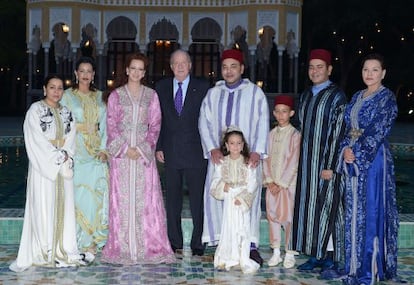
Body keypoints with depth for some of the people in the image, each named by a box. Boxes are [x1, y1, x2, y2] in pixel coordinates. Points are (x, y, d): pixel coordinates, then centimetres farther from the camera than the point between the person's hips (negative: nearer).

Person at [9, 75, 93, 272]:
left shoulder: (66, 112, 14)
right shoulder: (35, 110, -2)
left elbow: (70, 138, 6)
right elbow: (36, 139, -10)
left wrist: (65, 155, -11)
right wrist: (57, 156, -12)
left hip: (64, 166, 5)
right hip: (43, 165, -5)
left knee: (64, 206, 4)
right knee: (44, 207, -5)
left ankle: (63, 249, 9)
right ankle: (44, 253, -2)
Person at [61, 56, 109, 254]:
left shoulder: (99, 97, 13)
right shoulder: (67, 96, 4)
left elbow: (104, 126, 9)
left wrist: (104, 149, -1)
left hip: (97, 152, 3)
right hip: (76, 151, -3)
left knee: (97, 193, -1)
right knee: (77, 193, -6)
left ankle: (93, 239, 8)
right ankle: (78, 240, 2)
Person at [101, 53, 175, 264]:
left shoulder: (151, 95, 9)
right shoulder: (116, 95, 7)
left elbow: (155, 125, 5)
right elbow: (111, 125, 2)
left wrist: (142, 149, -7)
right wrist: (125, 148, -10)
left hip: (144, 153, 1)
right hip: (121, 153, 0)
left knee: (146, 199, -1)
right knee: (122, 199, 0)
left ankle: (150, 246, 5)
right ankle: (122, 247, 6)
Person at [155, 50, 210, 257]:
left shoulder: (202, 87, 3)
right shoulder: (161, 88, 9)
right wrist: (158, 147, 2)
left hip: (196, 152, -2)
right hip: (171, 153, 2)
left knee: (198, 199, 0)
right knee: (172, 199, 8)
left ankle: (198, 244, 10)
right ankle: (175, 244, 17)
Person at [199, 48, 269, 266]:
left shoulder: (255, 92, 6)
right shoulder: (212, 94, 14)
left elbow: (262, 124, -1)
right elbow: (204, 123, 6)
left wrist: (257, 151, -13)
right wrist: (212, 148, -9)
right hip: (219, 154, 2)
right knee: (216, 195, -5)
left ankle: (251, 245, -3)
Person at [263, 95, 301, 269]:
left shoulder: (294, 135, -6)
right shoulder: (271, 134, 9)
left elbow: (293, 162, -10)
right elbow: (266, 158, 7)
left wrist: (281, 183, -12)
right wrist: (270, 181, -4)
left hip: (288, 183, -5)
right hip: (272, 183, 5)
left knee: (288, 217, -4)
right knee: (272, 215, 7)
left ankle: (289, 253, 6)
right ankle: (276, 252, 15)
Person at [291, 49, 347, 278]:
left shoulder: (337, 96, -7)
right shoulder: (305, 96, 12)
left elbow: (338, 133, -12)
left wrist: (330, 166, -17)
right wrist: (301, 160, 11)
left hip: (327, 162, -6)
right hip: (307, 161, 7)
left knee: (327, 208, -3)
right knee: (309, 206, 8)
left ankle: (330, 260, 5)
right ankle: (315, 256, 18)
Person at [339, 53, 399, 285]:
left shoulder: (387, 98, -6)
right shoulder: (357, 97, 15)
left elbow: (378, 131, -14)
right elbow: (348, 126, 12)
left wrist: (357, 153, -15)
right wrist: (346, 149, -5)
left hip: (374, 159, -7)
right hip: (353, 159, 7)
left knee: (371, 210, -5)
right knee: (354, 209, 10)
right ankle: (356, 264, 20)